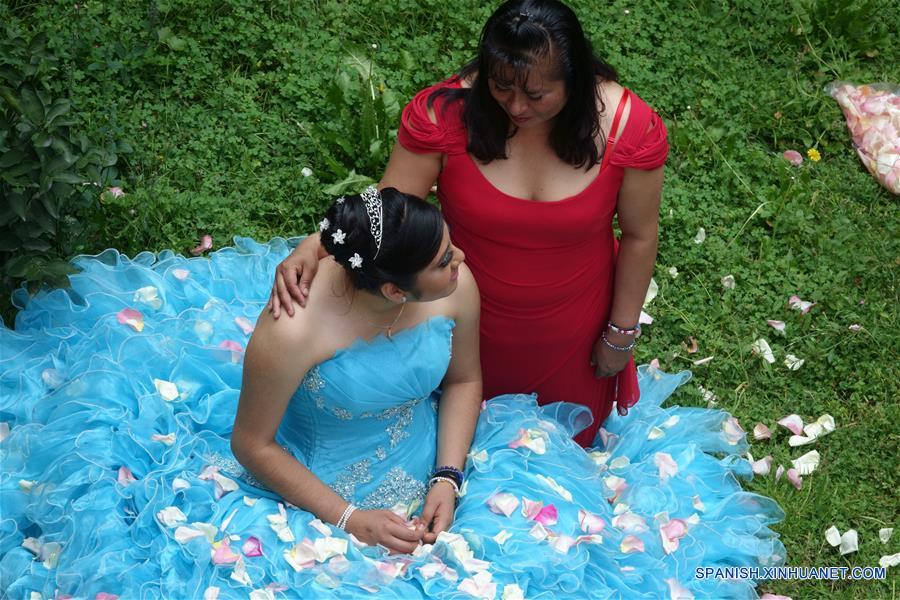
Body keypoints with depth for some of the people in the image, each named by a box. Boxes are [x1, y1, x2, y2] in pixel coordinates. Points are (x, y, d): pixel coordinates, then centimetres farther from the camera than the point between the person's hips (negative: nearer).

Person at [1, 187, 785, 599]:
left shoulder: (457, 286, -18)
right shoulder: (292, 332, -32)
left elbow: (464, 380, 0)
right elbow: (250, 445, -18)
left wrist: (450, 478, -13)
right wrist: (347, 520, -18)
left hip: (432, 476, 4)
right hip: (321, 499, -4)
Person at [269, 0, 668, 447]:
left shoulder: (628, 126, -25)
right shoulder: (445, 112, -27)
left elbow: (638, 236, -12)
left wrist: (621, 333, -3)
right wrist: (315, 246, -40)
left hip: (572, 334, 1)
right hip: (471, 326, 0)